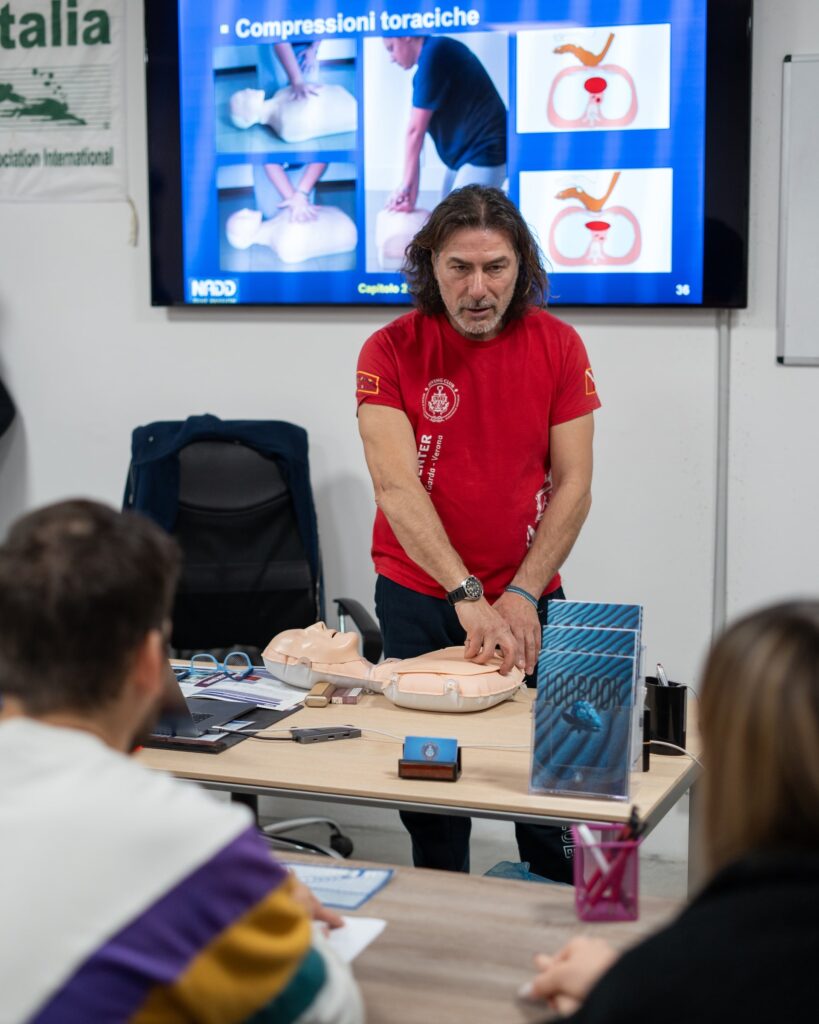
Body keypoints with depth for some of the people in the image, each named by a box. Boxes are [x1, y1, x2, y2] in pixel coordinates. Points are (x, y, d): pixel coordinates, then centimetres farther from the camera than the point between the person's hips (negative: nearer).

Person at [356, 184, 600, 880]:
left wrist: (521, 594, -11)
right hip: (417, 596, -1)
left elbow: (573, 484, -2)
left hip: (529, 596, 1)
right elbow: (395, 485, -16)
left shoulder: (557, 345, -2)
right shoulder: (391, 351, -8)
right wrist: (468, 596, -26)